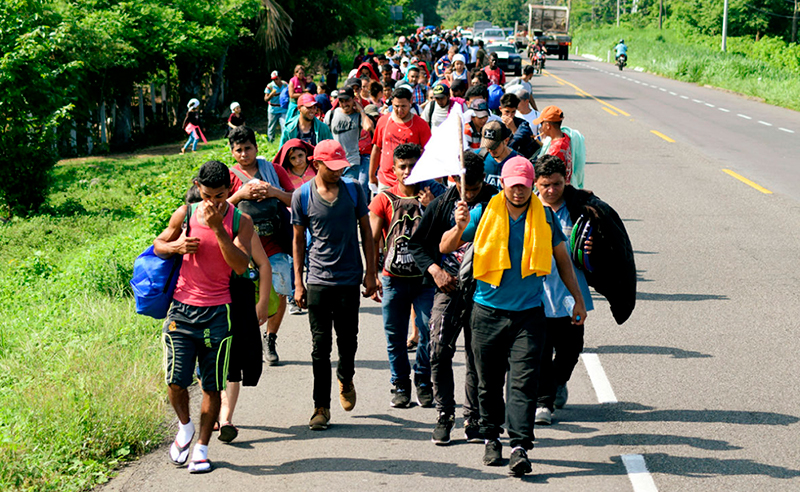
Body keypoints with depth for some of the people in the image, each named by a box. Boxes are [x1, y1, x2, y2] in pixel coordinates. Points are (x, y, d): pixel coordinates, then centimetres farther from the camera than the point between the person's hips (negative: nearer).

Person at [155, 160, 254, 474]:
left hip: (217, 312, -1)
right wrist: (177, 246, -7)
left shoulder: (240, 221, -2)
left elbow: (241, 266, -14)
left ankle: (201, 448, 16)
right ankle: (185, 428, 24)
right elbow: (158, 245, 16)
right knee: (176, 380, -5)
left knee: (212, 386, 4)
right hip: (182, 307, 1)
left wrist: (217, 227, -21)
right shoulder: (186, 214, 3)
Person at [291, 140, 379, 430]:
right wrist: (298, 283, 2)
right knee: (320, 346, 0)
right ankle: (321, 407, 7)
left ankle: (345, 378, 38)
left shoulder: (353, 190, 3)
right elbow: (298, 241, 6)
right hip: (318, 281, -1)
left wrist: (370, 273, 4)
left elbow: (366, 232, 9)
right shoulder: (302, 197, -1)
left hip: (350, 278, 1)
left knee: (348, 340, 6)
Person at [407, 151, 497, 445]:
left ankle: (473, 419, 15)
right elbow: (417, 243, 9)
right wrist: (435, 269, -6)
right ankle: (444, 416, 5)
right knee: (439, 353, -7)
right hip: (448, 288, 1)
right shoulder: (441, 205, 2)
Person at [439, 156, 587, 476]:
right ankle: (491, 438, 24)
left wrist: (577, 300, 17)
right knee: (489, 381, 8)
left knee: (523, 381, -9)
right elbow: (445, 247, 2)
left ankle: (519, 448, -11)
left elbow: (562, 258, 16)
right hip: (488, 311, 0)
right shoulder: (484, 213, 0)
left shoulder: (544, 217, 4)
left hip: (528, 313, 0)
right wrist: (460, 228, -20)